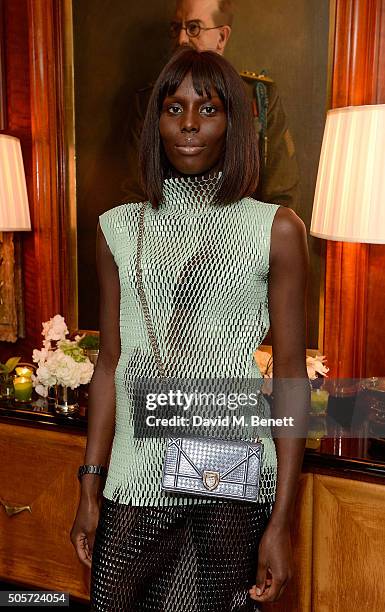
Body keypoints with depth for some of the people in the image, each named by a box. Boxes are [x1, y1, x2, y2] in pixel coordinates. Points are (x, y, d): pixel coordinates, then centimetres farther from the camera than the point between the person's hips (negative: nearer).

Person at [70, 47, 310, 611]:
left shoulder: (277, 230, -4)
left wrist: (282, 521, -7)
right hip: (137, 478, 2)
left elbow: (291, 374, -5)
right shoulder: (119, 229, 3)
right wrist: (90, 489, 5)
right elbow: (110, 361, 6)